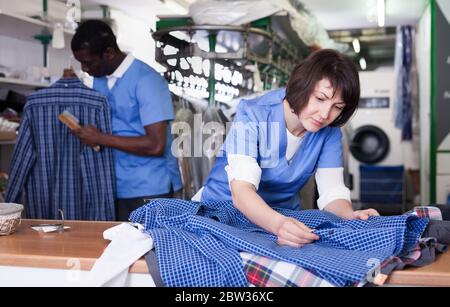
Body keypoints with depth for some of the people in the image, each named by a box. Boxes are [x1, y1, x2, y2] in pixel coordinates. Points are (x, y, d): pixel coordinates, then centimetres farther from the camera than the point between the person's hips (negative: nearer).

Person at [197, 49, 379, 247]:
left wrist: (351, 216, -29)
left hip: (283, 216, 3)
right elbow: (241, 190, -29)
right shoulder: (252, 116, -19)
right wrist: (278, 224, -47)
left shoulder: (329, 131, -6)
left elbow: (332, 191, -8)